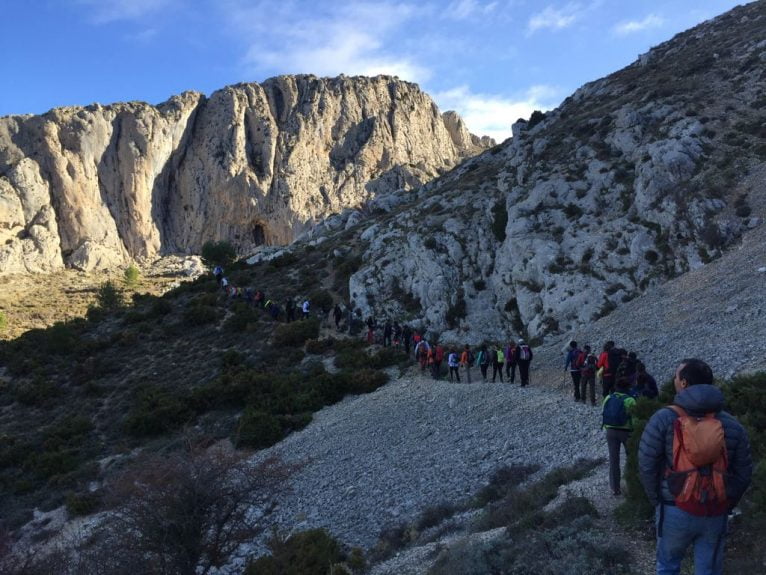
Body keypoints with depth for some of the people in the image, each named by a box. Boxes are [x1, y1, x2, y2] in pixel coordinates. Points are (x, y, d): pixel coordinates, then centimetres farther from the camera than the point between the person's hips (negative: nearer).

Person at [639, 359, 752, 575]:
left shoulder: (663, 420, -13)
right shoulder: (732, 425, -4)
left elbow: (646, 466, -12)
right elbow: (743, 474, 1)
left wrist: (657, 500, 3)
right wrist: (726, 505, 13)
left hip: (675, 511, -2)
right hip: (715, 515, 2)